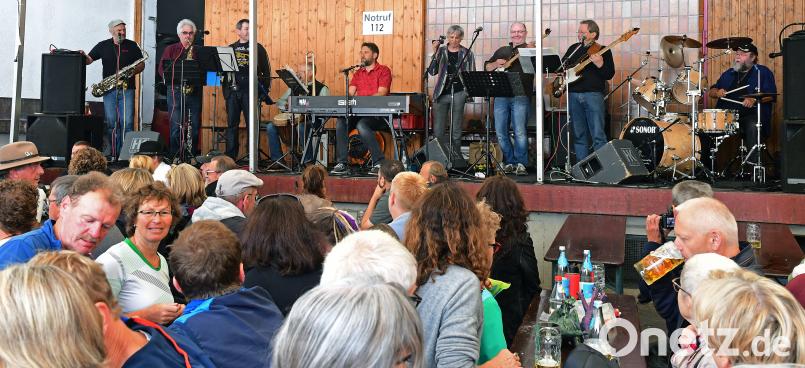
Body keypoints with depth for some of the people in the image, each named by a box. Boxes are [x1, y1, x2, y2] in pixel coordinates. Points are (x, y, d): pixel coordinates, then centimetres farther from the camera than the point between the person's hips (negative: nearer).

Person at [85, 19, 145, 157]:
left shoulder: (132, 46, 8)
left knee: (127, 123, -7)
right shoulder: (103, 46, 10)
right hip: (109, 89, 1)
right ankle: (112, 153, 7)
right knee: (110, 123, 1)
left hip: (127, 88, -1)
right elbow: (88, 60, 9)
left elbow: (141, 64, 9)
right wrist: (82, 56, -13)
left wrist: (134, 71, -11)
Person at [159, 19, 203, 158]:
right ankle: (175, 157, -2)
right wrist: (178, 77, -14)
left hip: (194, 92, 2)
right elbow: (162, 69, 2)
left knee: (195, 127, 2)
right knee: (176, 127, -7)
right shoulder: (170, 49, 11)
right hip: (176, 91, -2)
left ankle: (192, 156, 11)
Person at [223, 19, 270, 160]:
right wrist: (225, 88, 0)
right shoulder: (230, 48, 14)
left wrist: (265, 88, -4)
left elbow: (266, 69, 5)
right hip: (233, 90, 3)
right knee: (232, 124, 3)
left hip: (250, 90, -2)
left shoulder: (258, 48, 7)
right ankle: (230, 157, 9)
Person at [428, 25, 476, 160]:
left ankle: (455, 158, 11)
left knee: (456, 132, 2)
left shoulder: (467, 54, 6)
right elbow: (432, 71, 0)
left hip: (459, 93, -1)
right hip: (441, 93, 1)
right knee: (438, 131, -1)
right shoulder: (441, 51, 8)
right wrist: (435, 53, -7)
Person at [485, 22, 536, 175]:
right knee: (500, 132, 3)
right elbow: (486, 67, 21)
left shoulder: (530, 50, 9)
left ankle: (521, 164, -3)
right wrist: (496, 64, 1)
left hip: (521, 96, -5)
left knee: (520, 132, -14)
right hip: (501, 96, 5)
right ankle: (510, 162, 14)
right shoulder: (502, 51, 22)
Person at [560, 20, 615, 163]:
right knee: (579, 136, 7)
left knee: (598, 135, -10)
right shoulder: (574, 48, 16)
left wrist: (600, 65, -22)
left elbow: (610, 75, -4)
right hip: (573, 94, 5)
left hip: (593, 94, -5)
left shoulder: (603, 51, 3)